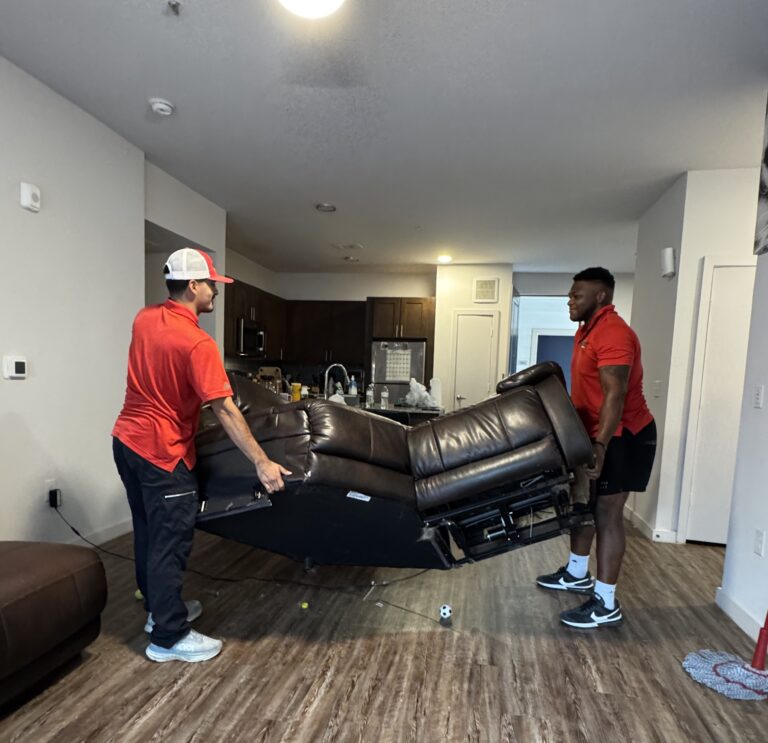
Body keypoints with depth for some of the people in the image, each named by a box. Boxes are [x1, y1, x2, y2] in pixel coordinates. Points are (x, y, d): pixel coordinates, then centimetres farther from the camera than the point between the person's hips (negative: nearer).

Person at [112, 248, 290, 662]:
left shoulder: (144, 319, 3)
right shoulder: (198, 343, -23)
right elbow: (225, 411, -26)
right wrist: (262, 463, -24)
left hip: (127, 441, 9)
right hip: (162, 452, -9)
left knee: (148, 532, 20)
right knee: (170, 542, 3)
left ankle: (158, 608, 37)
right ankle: (168, 638, 17)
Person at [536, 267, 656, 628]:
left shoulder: (613, 334, -22)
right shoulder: (586, 330, 11)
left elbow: (614, 396, -31)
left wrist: (601, 445, -39)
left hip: (623, 435, -10)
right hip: (597, 433, 10)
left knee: (607, 513, -5)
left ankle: (606, 604, 7)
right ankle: (577, 573, 34)